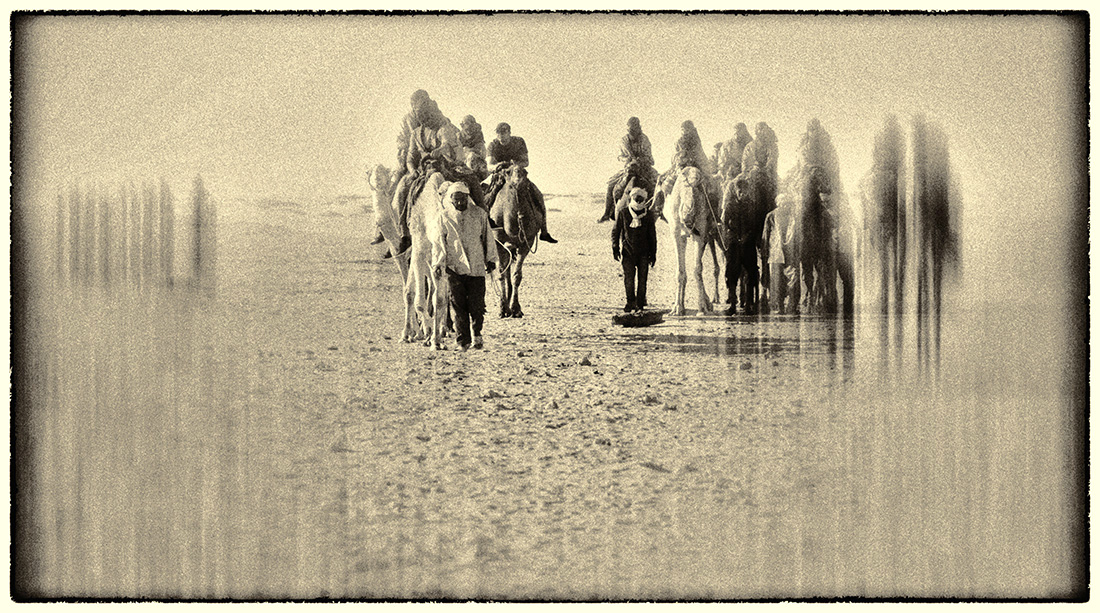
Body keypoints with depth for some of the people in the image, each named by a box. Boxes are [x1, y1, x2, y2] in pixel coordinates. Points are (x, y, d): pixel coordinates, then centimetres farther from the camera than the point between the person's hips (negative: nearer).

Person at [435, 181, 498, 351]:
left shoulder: (479, 214, 7)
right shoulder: (444, 217, 4)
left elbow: (488, 238, 14)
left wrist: (491, 259, 13)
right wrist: (438, 264, -3)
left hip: (476, 267, 0)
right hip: (454, 268, 0)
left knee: (476, 304, -3)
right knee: (458, 305, -1)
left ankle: (476, 334, 21)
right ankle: (462, 340, 8)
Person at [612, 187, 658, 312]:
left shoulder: (648, 214, 4)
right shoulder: (623, 213, 0)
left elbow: (652, 235, 10)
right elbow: (615, 231, 7)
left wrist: (653, 254, 8)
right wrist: (615, 248, -1)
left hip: (643, 252, 1)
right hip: (628, 251, -1)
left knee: (642, 279, 2)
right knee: (628, 278, -4)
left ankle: (640, 304, 12)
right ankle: (630, 302, 11)